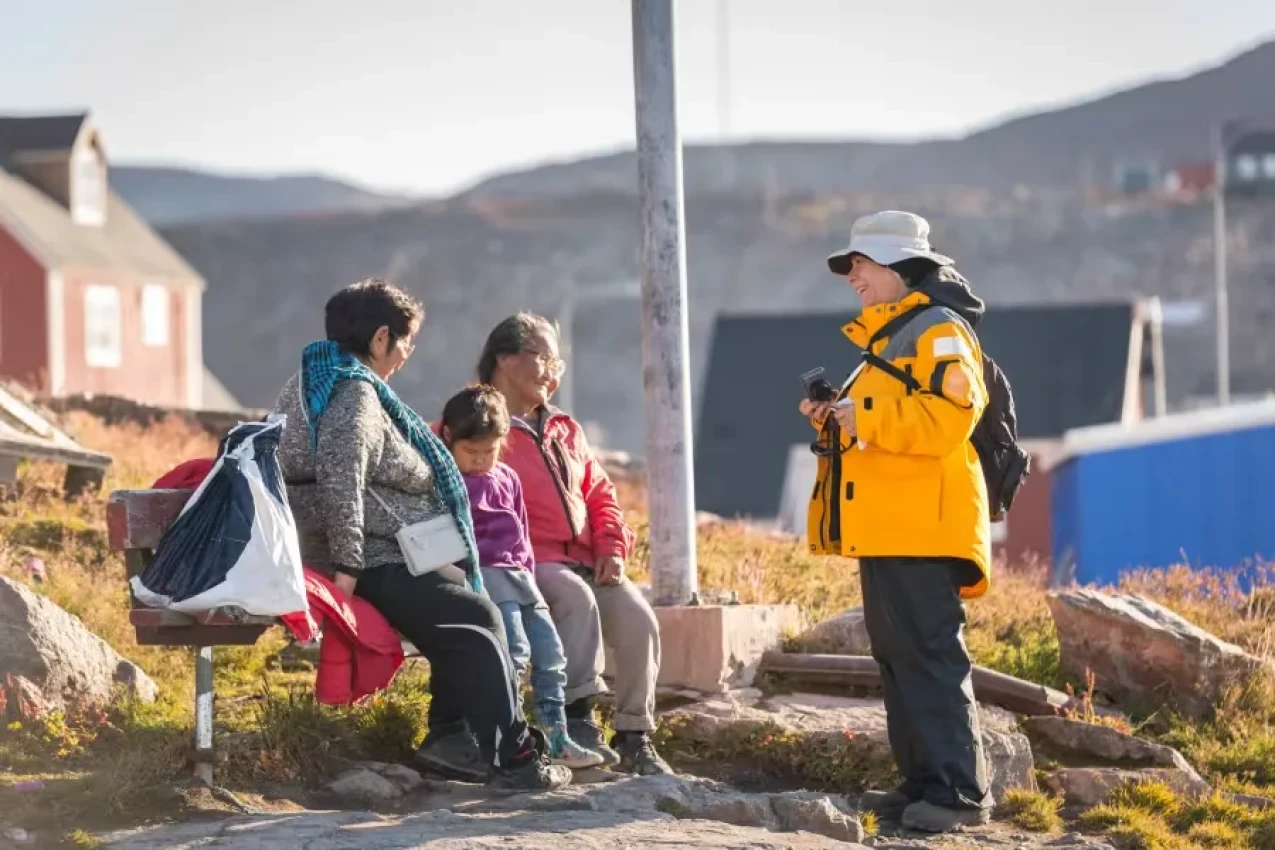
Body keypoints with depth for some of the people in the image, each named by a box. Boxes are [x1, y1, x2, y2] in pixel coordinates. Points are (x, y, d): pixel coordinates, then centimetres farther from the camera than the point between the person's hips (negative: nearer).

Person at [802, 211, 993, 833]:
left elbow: (948, 418, -23)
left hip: (923, 528, -11)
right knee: (896, 657, 10)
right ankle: (922, 782, 14)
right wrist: (833, 419, 13)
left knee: (931, 656, -13)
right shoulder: (888, 336, 23)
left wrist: (867, 418, -20)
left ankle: (960, 791, -14)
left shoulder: (939, 332, -9)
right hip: (883, 528, 11)